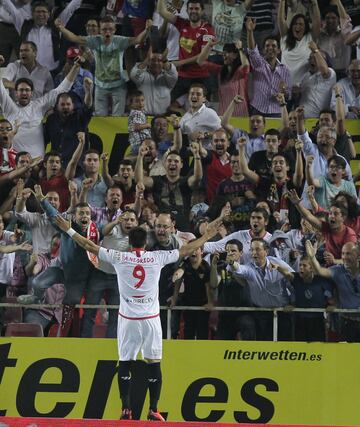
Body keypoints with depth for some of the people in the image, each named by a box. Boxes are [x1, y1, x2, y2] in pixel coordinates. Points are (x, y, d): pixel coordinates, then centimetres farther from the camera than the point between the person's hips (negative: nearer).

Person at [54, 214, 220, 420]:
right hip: (151, 319, 0)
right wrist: (206, 237, 17)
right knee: (154, 364, 5)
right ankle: (154, 410, 3)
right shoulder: (157, 257, -3)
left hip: (128, 319, 0)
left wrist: (69, 230, 12)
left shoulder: (119, 257, -3)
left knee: (125, 363, 7)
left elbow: (91, 246, 2)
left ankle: (126, 410, 2)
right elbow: (186, 250, 5)